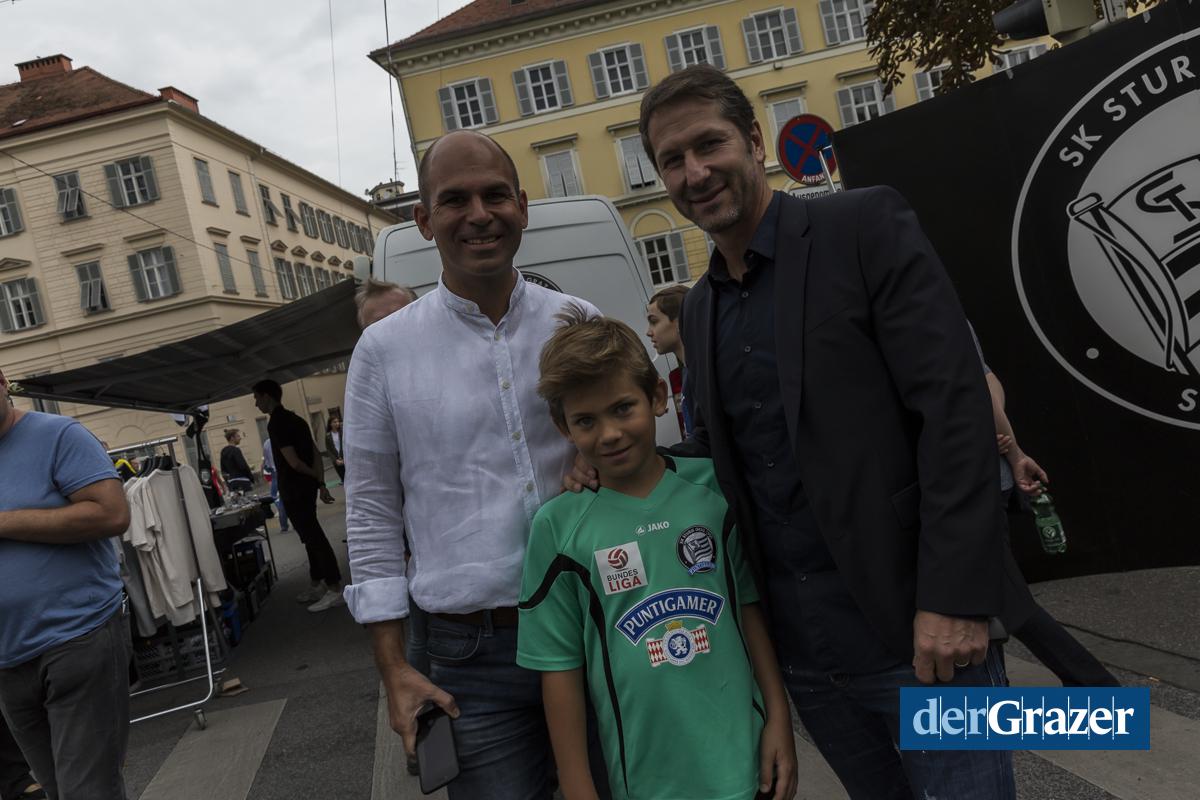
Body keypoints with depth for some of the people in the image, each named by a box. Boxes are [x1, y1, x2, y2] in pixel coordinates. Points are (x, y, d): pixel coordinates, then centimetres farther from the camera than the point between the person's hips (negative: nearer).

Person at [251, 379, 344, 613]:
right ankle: (317, 586, 24)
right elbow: (316, 454, 11)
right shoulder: (294, 419, 13)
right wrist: (321, 482, 6)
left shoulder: (276, 423, -16)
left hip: (294, 490, -10)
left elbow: (293, 462, -20)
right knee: (311, 536, 15)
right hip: (305, 488, 10)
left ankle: (334, 590, -7)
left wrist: (315, 478, -4)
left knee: (314, 537, -8)